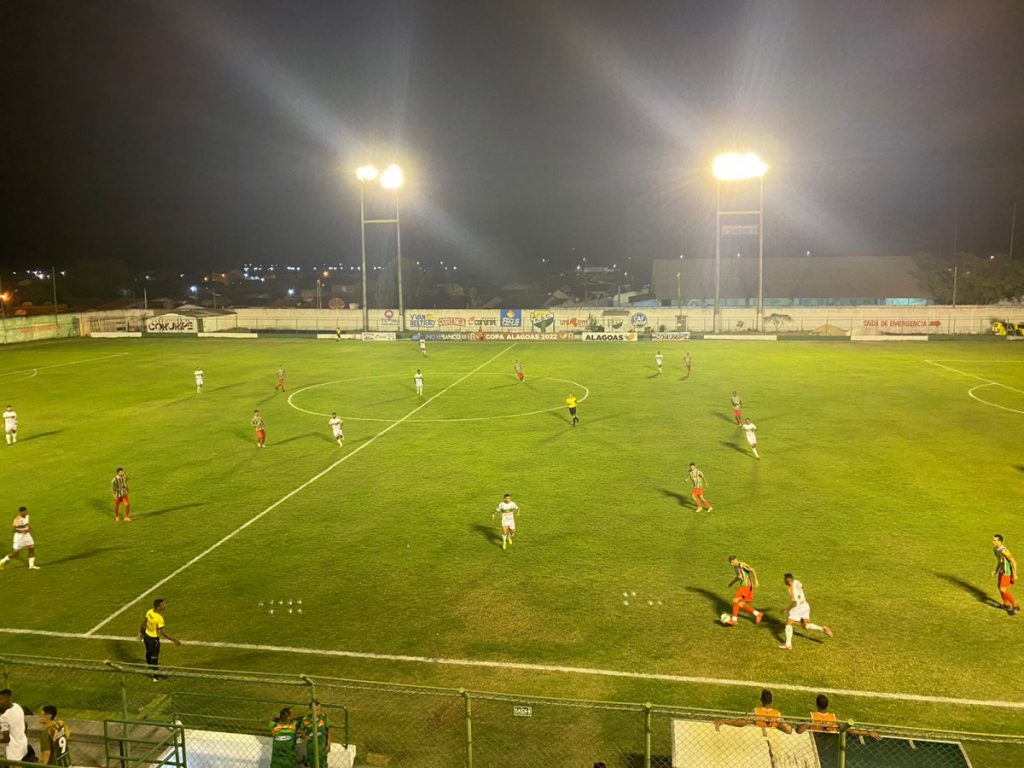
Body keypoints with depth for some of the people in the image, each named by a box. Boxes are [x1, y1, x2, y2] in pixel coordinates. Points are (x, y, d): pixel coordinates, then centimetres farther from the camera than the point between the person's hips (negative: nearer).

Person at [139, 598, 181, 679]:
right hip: (153, 639, -7)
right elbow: (163, 632, -29)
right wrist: (174, 640, -24)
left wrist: (141, 632, 22)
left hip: (146, 636, 7)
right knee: (154, 657, 10)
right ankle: (155, 677, 25)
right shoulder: (159, 618, -33)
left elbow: (143, 622, 3)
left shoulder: (149, 612, -12)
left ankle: (150, 667, 56)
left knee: (148, 653, 30)